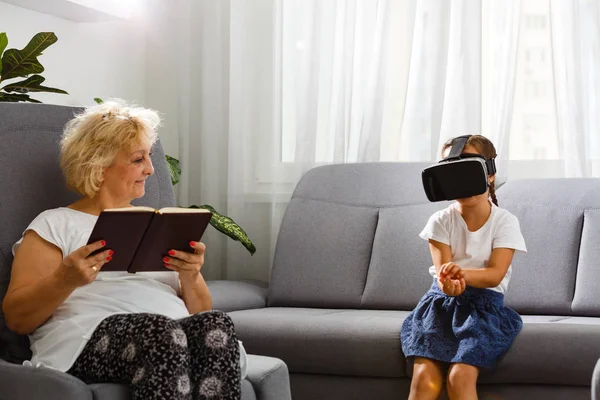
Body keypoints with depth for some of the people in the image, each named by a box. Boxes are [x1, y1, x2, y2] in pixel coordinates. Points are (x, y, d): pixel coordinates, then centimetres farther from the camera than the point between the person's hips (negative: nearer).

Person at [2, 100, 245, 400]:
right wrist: (64, 279, -14)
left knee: (215, 325, -33)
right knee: (158, 330, -39)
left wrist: (190, 276, 0)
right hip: (89, 341, -4)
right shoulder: (55, 225, 15)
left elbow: (198, 311, 23)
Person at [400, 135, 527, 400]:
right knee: (424, 376, -22)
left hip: (484, 304, -1)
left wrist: (462, 273, -34)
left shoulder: (505, 222, -2)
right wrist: (449, 283, -35)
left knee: (460, 376, -27)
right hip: (443, 301, 1)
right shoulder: (441, 221, 3)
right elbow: (442, 269, -8)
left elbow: (495, 275, -12)